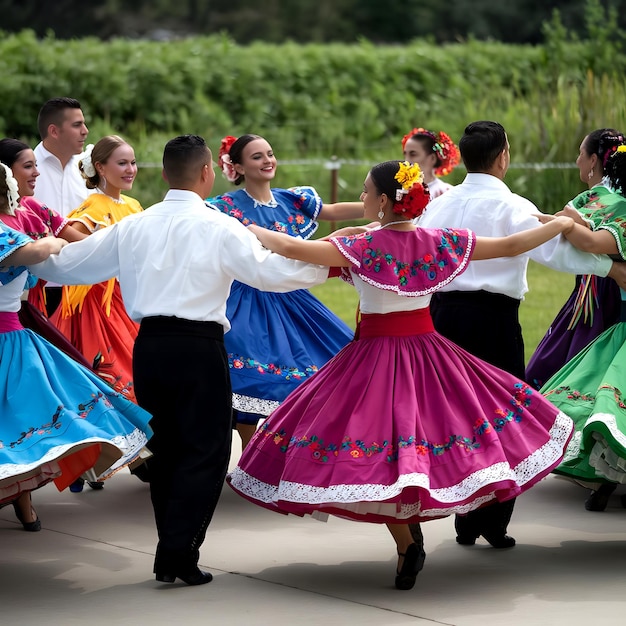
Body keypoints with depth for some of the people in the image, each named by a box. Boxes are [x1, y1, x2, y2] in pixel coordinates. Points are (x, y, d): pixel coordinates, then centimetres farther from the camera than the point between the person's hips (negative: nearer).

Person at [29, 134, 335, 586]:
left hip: (149, 345, 5)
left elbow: (66, 263, 14)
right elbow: (269, 272, -12)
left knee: (166, 448, 15)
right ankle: (179, 555, -6)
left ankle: (172, 553, 19)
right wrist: (325, 266, 1)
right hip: (199, 348, -5)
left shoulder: (133, 227, 8)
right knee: (205, 452, 1)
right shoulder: (218, 228, -6)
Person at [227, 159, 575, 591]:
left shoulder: (362, 247, -15)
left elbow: (293, 248, -20)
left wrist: (255, 231, -2)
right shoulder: (440, 243, -4)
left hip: (375, 355, -4)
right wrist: (560, 226, 16)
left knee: (373, 450, 2)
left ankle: (406, 545, -5)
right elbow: (511, 246, 2)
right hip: (426, 349, 4)